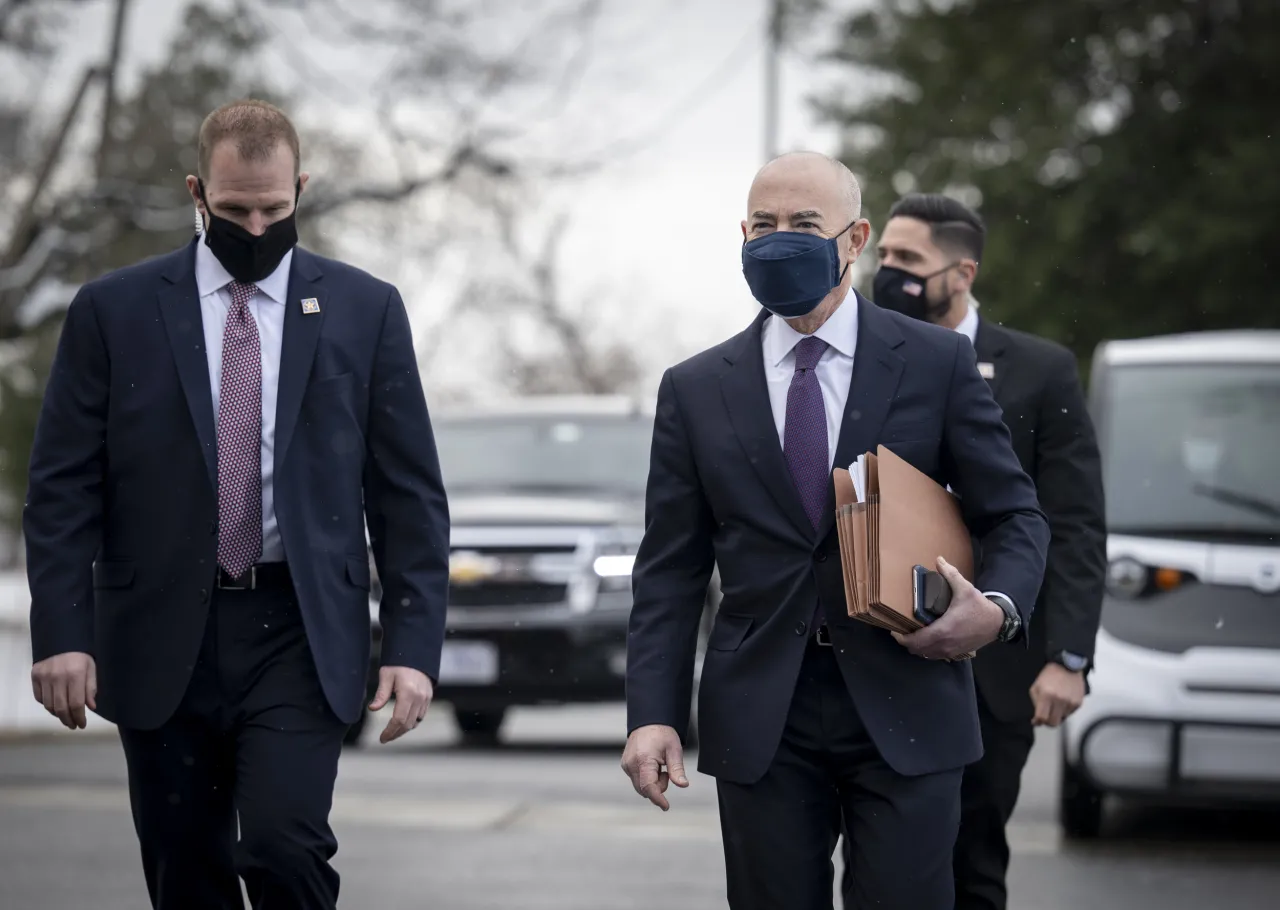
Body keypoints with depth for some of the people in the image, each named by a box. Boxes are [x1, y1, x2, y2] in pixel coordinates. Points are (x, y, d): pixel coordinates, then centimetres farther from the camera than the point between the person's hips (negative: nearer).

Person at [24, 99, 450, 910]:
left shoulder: (364, 309, 4)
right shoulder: (114, 311, 3)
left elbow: (409, 493, 4)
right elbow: (64, 490, 2)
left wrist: (414, 644, -4)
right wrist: (61, 632, -8)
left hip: (300, 635, -1)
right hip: (162, 638, 1)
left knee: (284, 844, -19)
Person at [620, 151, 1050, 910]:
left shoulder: (938, 363, 3)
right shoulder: (696, 390, 8)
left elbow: (1014, 517, 7)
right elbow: (671, 569, 7)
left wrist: (999, 608, -15)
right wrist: (653, 715, -4)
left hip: (904, 709, -1)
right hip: (761, 721, 2)